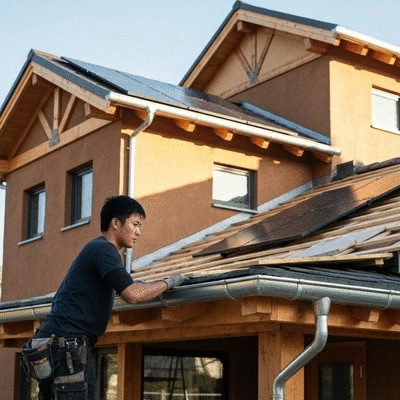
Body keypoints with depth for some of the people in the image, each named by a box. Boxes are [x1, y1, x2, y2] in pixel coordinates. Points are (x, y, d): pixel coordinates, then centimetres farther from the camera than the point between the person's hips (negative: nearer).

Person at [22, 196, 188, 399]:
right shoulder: (104, 249, -9)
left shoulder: (95, 248, 23)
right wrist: (168, 282, -5)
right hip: (68, 343, -10)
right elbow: (132, 295, -20)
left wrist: (129, 284, 25)